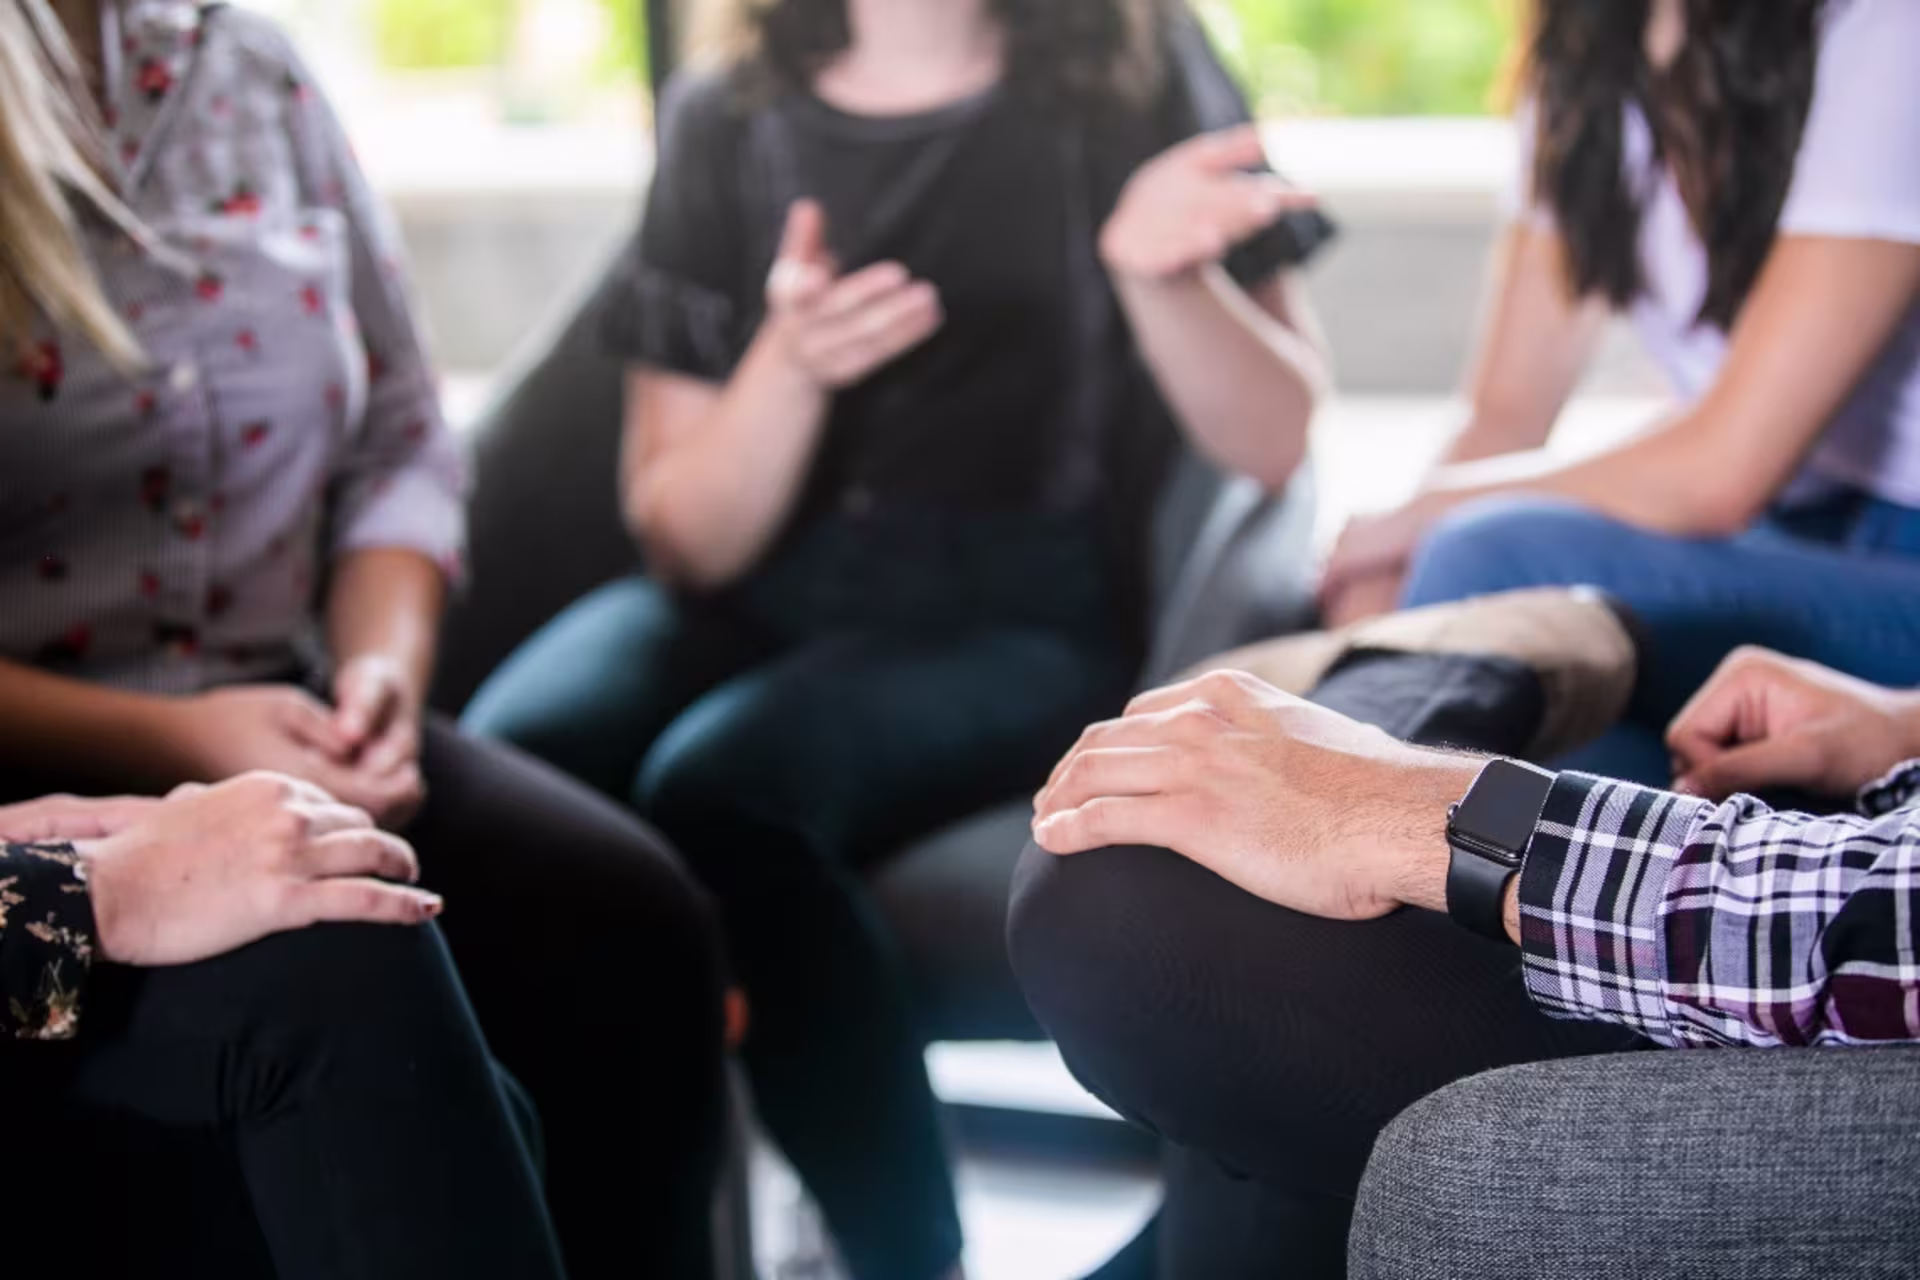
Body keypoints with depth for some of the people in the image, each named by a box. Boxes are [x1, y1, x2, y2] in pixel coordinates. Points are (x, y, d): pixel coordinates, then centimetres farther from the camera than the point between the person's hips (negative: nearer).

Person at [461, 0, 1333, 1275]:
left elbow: (1276, 440, 2)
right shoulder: (726, 118, 8)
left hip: (1020, 616, -2)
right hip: (753, 596, 3)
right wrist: (789, 369, -12)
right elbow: (685, 545, 7)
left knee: (717, 785, -33)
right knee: (506, 761, -30)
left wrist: (1158, 271, -17)